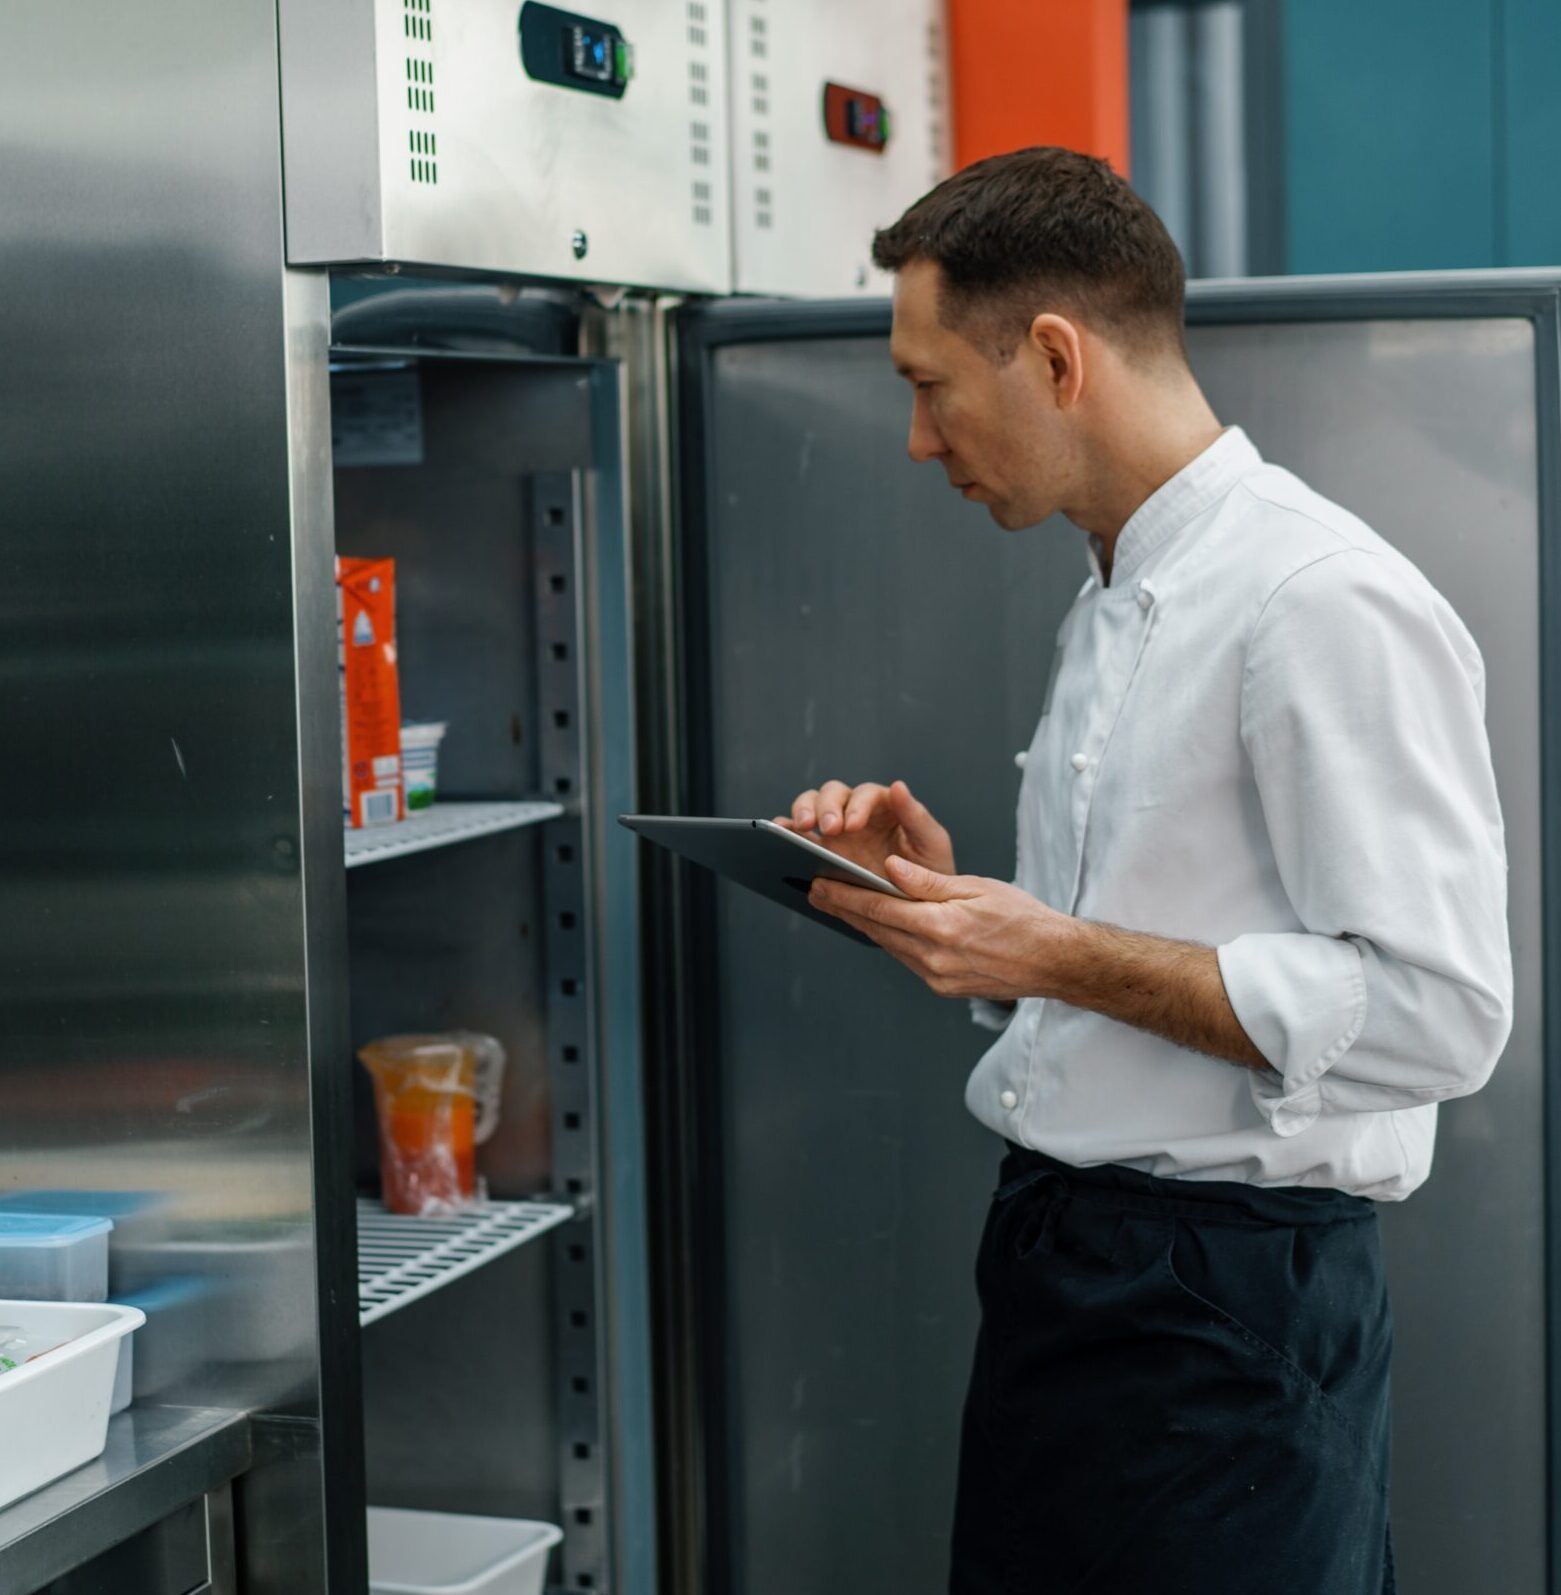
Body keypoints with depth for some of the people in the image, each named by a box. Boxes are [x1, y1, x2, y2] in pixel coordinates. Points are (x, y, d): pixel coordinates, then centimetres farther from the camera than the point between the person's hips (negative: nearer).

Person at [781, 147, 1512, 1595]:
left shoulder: (1327, 604, -16)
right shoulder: (1109, 609, 15)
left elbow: (1434, 1013, -22)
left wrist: (1065, 956, -20)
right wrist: (945, 895, 5)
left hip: (1228, 1298, -9)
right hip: (1057, 1259, 9)